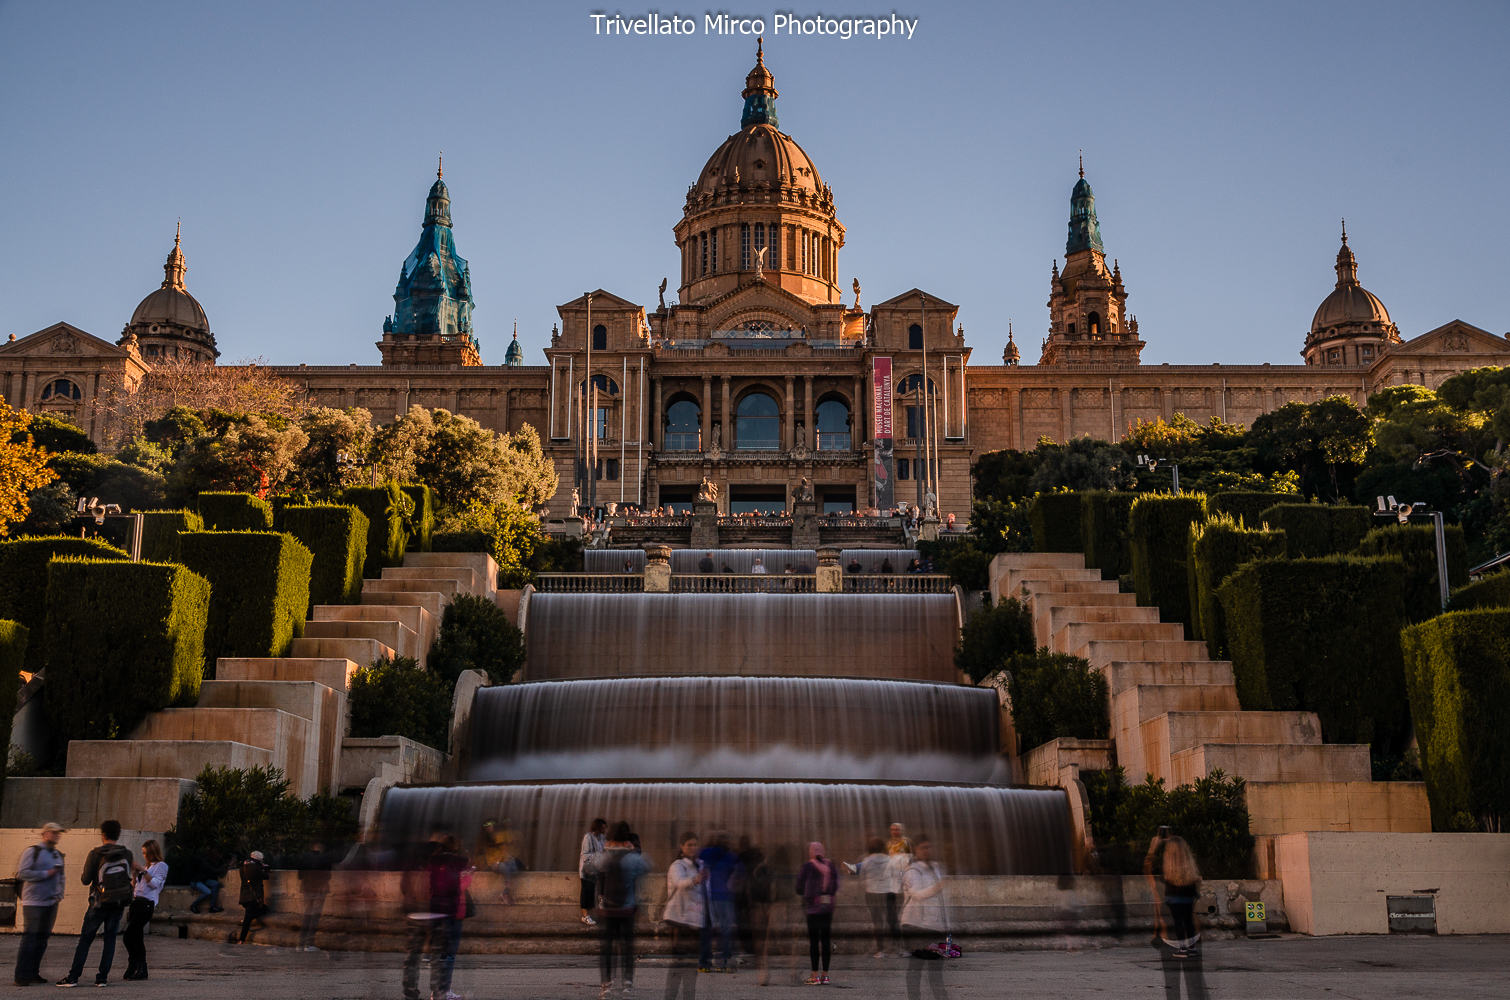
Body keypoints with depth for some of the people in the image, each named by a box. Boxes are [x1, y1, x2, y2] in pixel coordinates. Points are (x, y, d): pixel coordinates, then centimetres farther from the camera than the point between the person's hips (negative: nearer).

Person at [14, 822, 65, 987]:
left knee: (42, 939, 8)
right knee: (29, 937, -10)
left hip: (51, 903, 7)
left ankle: (33, 973, 14)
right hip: (33, 903, -7)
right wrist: (47, 874, -15)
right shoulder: (32, 851, -5)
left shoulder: (58, 854, 17)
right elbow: (22, 873, -13)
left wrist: (60, 893, 12)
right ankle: (21, 976, -7)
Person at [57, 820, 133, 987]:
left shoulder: (95, 854, -10)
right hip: (119, 903, 3)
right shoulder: (127, 854, 1)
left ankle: (73, 977, 4)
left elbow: (86, 880, -8)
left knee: (85, 940, 5)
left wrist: (81, 874, 12)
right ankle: (102, 977, 5)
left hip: (100, 903, -3)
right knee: (110, 940, 8)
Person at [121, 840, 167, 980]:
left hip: (146, 904, -8)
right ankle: (141, 969, 10)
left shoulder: (161, 866, 0)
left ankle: (133, 966, -7)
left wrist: (143, 871, -15)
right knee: (137, 937, 5)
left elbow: (154, 883, -12)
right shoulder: (147, 866, 25)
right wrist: (135, 873, 12)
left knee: (128, 936, -14)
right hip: (136, 901, 8)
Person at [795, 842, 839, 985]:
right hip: (828, 907, 4)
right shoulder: (832, 866, 5)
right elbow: (836, 886, 9)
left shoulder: (808, 867, -9)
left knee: (813, 940, 0)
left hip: (813, 907, -4)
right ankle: (825, 975, 10)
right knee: (826, 939, 8)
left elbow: (800, 887, -3)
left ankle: (815, 976, -1)